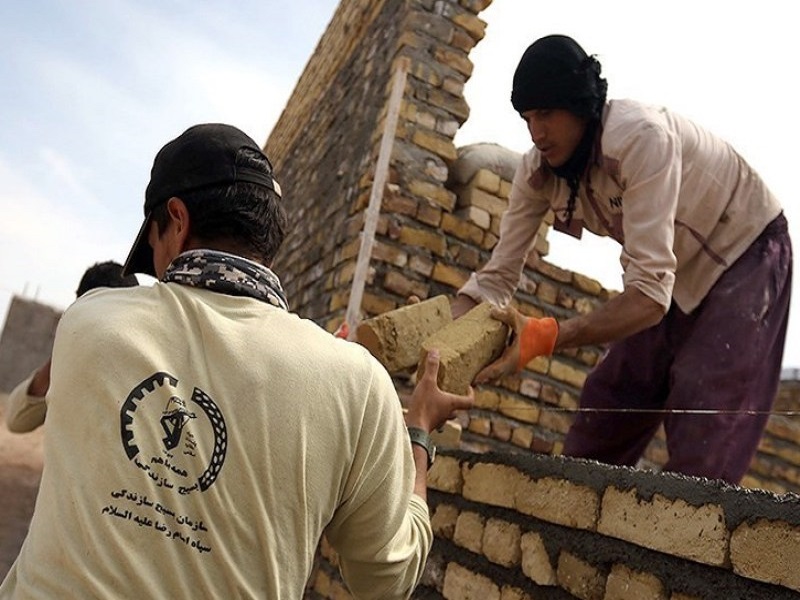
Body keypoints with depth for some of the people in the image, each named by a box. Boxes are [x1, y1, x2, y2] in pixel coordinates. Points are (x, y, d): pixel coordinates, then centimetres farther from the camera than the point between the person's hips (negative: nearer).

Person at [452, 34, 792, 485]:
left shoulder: (640, 135, -35)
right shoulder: (536, 171, -14)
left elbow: (649, 292, -40)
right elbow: (496, 277, -13)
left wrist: (544, 338, -51)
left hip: (745, 253, -6)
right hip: (675, 273, 6)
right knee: (606, 405, 4)